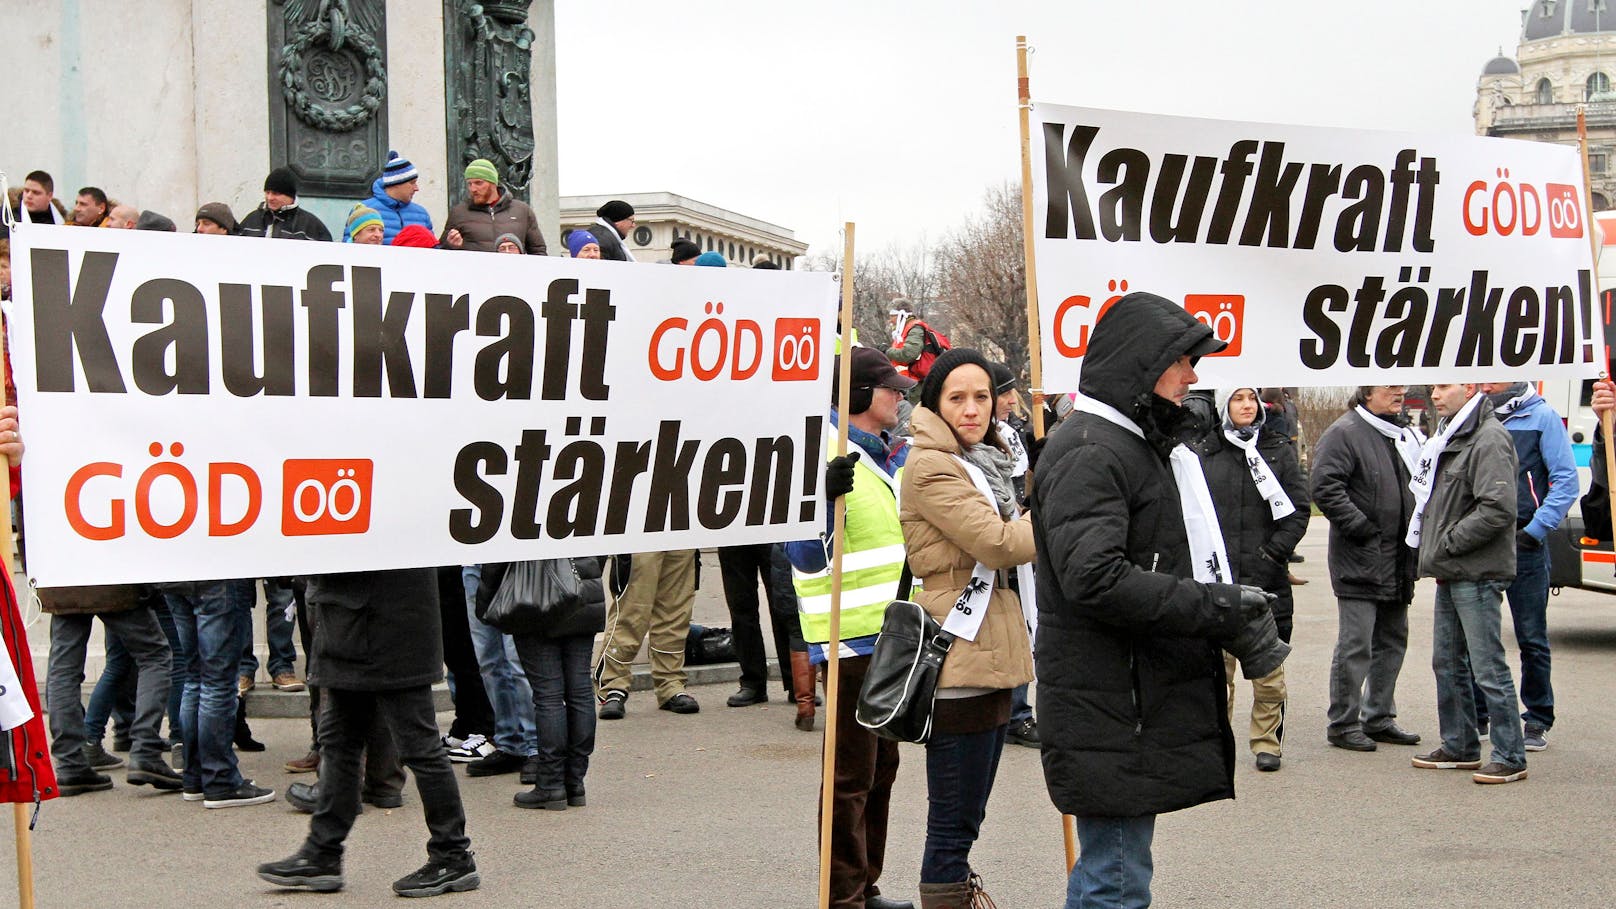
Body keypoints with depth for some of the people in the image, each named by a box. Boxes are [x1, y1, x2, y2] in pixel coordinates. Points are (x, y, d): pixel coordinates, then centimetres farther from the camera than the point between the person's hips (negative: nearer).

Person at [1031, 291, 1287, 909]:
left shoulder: (1146, 444, 20)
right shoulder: (1090, 451, -14)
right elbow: (1094, 579, -25)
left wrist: (1231, 611, 9)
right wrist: (1218, 608, -21)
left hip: (1145, 702, 10)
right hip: (1110, 713, -10)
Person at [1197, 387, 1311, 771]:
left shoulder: (1280, 450, 8)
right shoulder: (1204, 453, 7)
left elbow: (1299, 508, 5)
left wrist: (1275, 550, -5)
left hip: (1267, 576, 0)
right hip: (1218, 578, 0)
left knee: (1268, 667, 2)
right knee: (1218, 664, 1)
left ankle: (1267, 743, 11)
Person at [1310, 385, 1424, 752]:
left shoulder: (1407, 435, 16)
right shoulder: (1345, 432, -11)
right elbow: (1324, 486, -20)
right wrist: (1361, 527, -20)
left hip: (1398, 562, 9)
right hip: (1359, 560, -9)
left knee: (1392, 641, 15)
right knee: (1355, 645, -5)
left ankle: (1379, 718, 26)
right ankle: (1343, 724, 4)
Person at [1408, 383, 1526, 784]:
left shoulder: (1489, 439, -15)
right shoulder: (1450, 436, 16)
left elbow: (1498, 509, -24)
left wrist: (1447, 543, -16)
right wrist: (1435, 548, 11)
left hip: (1477, 575, -10)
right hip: (1450, 575, 10)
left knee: (1488, 668, -6)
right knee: (1448, 663, 15)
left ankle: (1511, 756, 1)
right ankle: (1460, 747, 25)